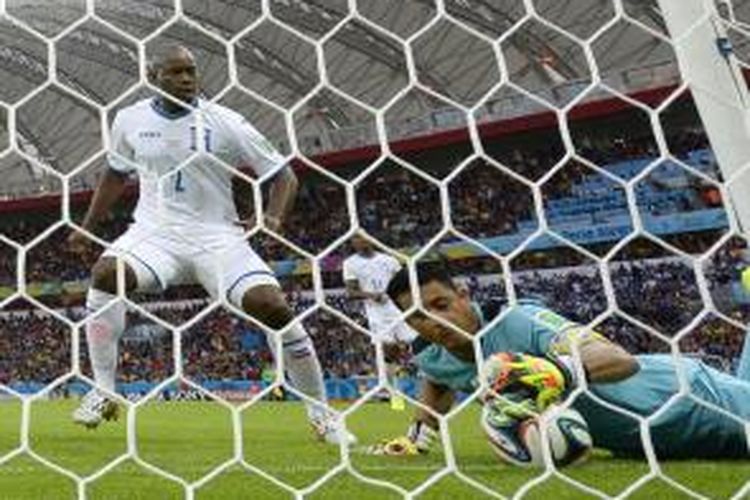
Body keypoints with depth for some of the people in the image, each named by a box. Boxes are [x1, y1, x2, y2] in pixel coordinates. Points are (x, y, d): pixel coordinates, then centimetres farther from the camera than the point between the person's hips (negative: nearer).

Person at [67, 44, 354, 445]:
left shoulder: (225, 123, -4)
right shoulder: (131, 120, 6)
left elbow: (283, 175, 1)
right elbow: (116, 175, 24)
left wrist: (273, 218, -17)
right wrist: (86, 227, 23)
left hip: (217, 235, -2)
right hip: (155, 231, 2)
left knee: (272, 306, -21)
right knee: (106, 274, -28)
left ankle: (319, 412, -2)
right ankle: (102, 392, -11)